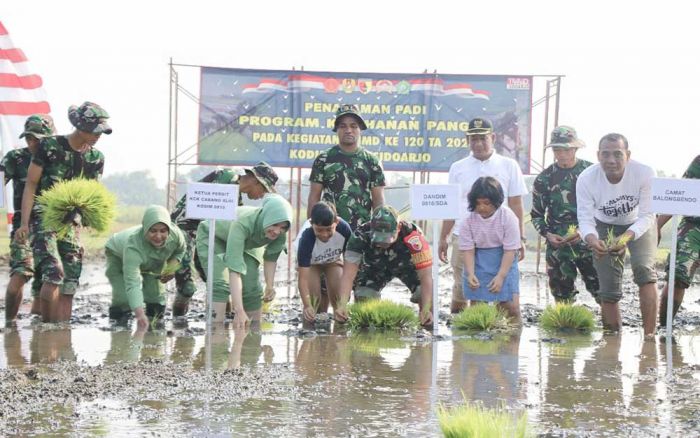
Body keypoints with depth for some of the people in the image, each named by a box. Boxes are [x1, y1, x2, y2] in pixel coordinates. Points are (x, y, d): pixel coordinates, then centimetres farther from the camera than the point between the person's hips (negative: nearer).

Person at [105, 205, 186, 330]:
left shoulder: (175, 234, -34)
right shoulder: (133, 245, -49)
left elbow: (179, 251, -6)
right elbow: (132, 283, -55)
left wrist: (172, 266, -27)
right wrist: (139, 315, -67)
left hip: (153, 263, 4)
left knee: (157, 300, -5)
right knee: (123, 300, -21)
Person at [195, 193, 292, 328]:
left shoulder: (280, 234, -28)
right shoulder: (242, 224, -46)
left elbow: (271, 257, -5)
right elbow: (235, 268, -51)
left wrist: (270, 285, -18)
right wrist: (239, 311, -56)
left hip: (247, 244, 5)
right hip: (212, 237, -5)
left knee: (252, 288, 1)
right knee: (221, 283, -24)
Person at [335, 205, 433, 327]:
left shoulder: (413, 236, -43)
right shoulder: (361, 235, -38)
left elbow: (426, 276, -42)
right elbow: (348, 273, -39)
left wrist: (426, 309, -53)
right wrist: (342, 305, -51)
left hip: (407, 265, -1)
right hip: (374, 268, 1)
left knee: (429, 298, -24)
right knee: (363, 299, -19)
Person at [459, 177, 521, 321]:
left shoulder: (508, 217, -15)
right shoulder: (468, 220, -10)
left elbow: (510, 250, -14)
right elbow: (467, 249, -8)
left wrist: (500, 276, -22)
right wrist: (470, 274, -23)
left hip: (504, 262, -1)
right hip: (478, 262, 1)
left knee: (511, 306, -8)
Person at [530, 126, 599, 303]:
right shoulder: (544, 179, 5)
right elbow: (536, 215, 12)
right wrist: (547, 234, -7)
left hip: (588, 242, -2)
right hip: (558, 245, 2)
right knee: (562, 296, 5)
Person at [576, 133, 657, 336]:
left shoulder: (645, 174, -32)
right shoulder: (586, 179, -27)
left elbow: (647, 216, -29)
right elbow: (585, 218, -26)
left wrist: (627, 237, -48)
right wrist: (592, 240, -48)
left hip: (639, 226, -2)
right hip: (606, 227, 2)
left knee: (644, 269, -26)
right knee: (608, 290, -1)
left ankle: (649, 335, -26)